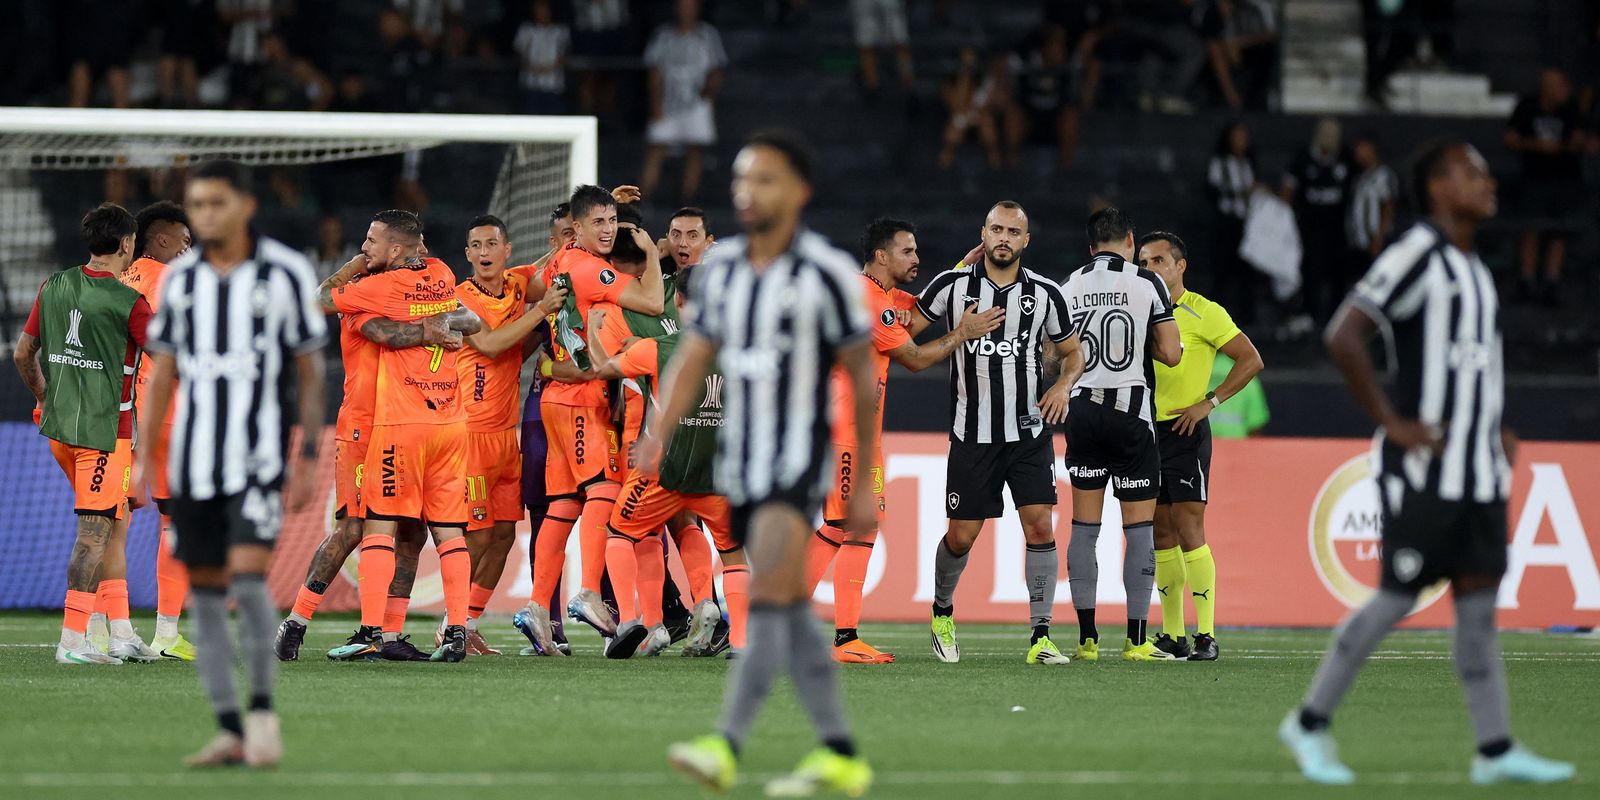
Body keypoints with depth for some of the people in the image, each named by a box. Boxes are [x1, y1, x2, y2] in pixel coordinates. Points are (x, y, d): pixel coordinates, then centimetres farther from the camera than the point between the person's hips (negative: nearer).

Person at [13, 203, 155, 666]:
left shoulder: (53, 288, 6)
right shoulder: (128, 303, -13)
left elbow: (23, 354, 14)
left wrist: (44, 398, 28)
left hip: (59, 427, 7)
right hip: (105, 430, -7)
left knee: (116, 523, 16)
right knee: (94, 535, -5)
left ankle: (121, 634, 15)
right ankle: (72, 641, -8)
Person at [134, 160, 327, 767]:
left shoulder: (286, 273, -2)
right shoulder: (179, 279, 8)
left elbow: (310, 370, 1)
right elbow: (162, 372, 14)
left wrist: (309, 458, -3)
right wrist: (144, 455, 7)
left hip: (260, 455, -4)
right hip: (193, 460, 4)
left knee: (248, 579, -18)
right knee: (205, 593, 2)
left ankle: (263, 709, -2)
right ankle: (229, 730, 8)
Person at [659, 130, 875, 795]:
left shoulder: (828, 273, -7)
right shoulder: (719, 269, 9)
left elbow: (862, 379, -3)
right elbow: (691, 359, 8)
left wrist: (865, 486, -2)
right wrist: (661, 433, -11)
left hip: (798, 461, -6)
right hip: (739, 465, 6)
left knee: (768, 602, -18)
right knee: (791, 614, 10)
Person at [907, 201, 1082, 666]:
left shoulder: (1045, 294, 2)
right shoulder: (953, 285, -2)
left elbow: (1073, 352, 14)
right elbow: (904, 331, 7)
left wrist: (1063, 385, -5)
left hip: (1029, 431, 1)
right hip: (972, 433, -1)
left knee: (1039, 524, -11)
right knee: (962, 535, 3)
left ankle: (1041, 637, -7)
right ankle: (942, 613, 32)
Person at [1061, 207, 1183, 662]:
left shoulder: (1070, 286, 6)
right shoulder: (1146, 283, -5)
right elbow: (1171, 354, -5)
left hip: (1082, 409, 4)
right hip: (1130, 411, -4)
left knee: (1084, 525, 8)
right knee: (1140, 526, 1)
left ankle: (1087, 638, 6)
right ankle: (1136, 639, -2)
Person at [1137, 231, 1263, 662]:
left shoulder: (1202, 312, -6)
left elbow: (1251, 359, -7)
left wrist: (1209, 402, -12)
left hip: (1185, 431, -6)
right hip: (1146, 430, 6)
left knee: (1188, 528, -12)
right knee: (1160, 533, 6)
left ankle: (1205, 634, -11)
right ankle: (1172, 634, 11)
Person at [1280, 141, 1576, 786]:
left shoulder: (1474, 268, 17)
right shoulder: (1415, 256, -10)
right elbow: (1343, 338, -18)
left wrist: (1496, 430, 17)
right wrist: (1392, 423, -17)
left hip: (1479, 468, 8)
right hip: (1422, 468, -8)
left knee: (1479, 602, 4)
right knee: (1397, 598, -5)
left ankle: (1496, 749, 3)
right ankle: (1310, 723, 7)